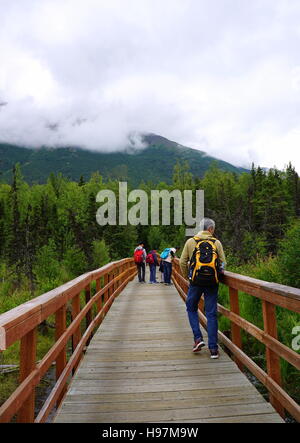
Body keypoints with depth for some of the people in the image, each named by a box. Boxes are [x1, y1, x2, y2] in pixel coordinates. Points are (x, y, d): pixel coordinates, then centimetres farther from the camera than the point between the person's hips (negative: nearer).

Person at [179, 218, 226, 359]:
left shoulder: (190, 242, 2)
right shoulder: (216, 242, 1)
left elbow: (182, 262, 1)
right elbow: (223, 262, 2)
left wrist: (187, 277, 14)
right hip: (212, 282, 1)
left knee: (191, 308, 19)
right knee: (211, 313, 7)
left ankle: (198, 338, 8)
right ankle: (213, 348, 10)